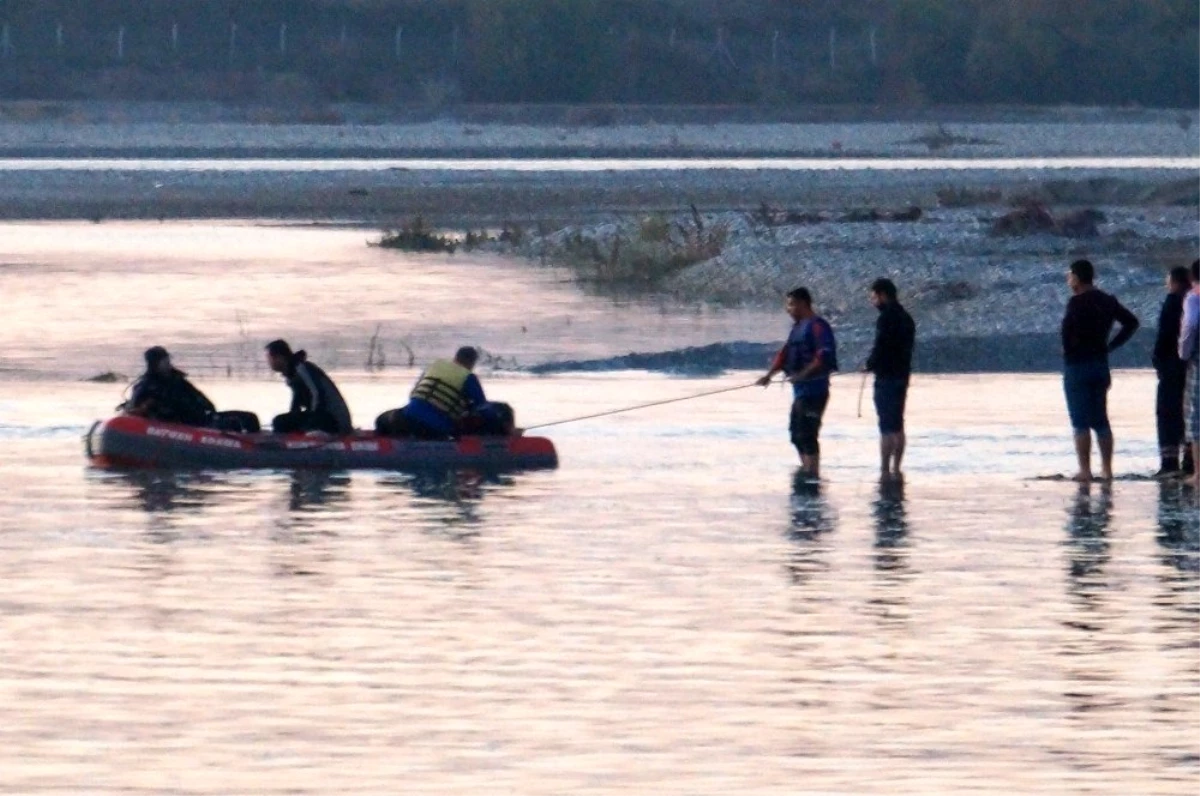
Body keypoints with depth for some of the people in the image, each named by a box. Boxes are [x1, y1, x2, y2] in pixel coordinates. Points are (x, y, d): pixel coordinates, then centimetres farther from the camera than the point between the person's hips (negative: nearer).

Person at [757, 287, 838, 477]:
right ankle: (806, 471, 24)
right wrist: (770, 374, 7)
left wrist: (803, 374, -26)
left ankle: (812, 475, -11)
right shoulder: (798, 327, 18)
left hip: (813, 389, -10)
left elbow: (825, 356, -22)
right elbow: (785, 353, 19)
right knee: (797, 433, 15)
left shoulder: (817, 326, -12)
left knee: (807, 433, -12)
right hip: (800, 390, 10)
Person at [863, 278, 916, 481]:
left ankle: (885, 472, -11)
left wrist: (870, 365, -1)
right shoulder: (906, 318, 15)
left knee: (887, 428, -9)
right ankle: (896, 470, 18)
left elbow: (880, 347, -19)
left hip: (887, 377, -9)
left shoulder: (887, 318, -14)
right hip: (902, 376, 9)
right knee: (898, 426, 14)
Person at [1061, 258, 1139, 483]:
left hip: (1077, 365, -7)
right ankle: (1107, 469, 12)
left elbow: (1068, 328, -27)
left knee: (1080, 422, -4)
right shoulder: (1107, 301, 10)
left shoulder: (1077, 302, -13)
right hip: (1101, 364, 7)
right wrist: (1111, 345, 12)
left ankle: (1084, 470, -6)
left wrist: (1068, 349, -9)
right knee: (1101, 421, 13)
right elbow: (1131, 322, 15)